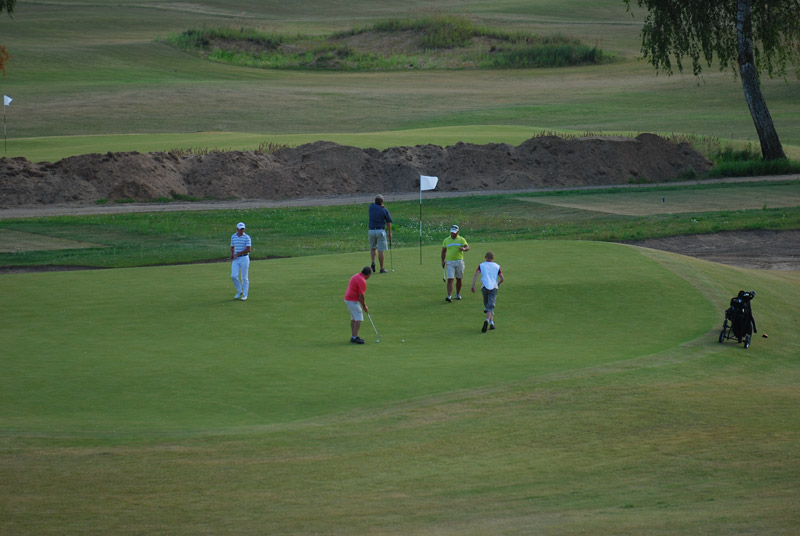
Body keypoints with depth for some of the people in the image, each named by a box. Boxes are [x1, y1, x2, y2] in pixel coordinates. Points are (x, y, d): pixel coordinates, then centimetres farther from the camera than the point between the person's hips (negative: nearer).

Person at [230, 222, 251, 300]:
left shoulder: (247, 237, -7)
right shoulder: (233, 237, 8)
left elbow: (248, 250, -14)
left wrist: (238, 253, -15)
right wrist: (232, 256, 3)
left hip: (244, 258, -4)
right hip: (236, 259, 4)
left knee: (244, 277, 0)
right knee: (234, 276, -5)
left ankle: (245, 295, 9)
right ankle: (239, 291, 16)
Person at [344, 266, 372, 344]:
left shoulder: (356, 276, 11)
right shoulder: (362, 281, -20)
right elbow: (361, 295, -18)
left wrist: (364, 304, 17)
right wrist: (364, 307, -6)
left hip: (348, 299, 10)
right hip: (353, 301, -10)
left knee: (353, 318, 17)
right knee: (359, 319, -11)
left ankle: (353, 337, 21)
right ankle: (355, 337, -15)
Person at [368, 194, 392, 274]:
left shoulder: (371, 207, 2)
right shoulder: (385, 211, -5)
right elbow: (388, 223, -1)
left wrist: (382, 206, 6)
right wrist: (389, 233, 11)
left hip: (371, 231, 3)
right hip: (381, 231, -3)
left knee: (373, 248, 22)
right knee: (381, 251, 0)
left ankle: (373, 262, 0)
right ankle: (382, 269, 5)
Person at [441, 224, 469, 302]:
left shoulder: (461, 239, 2)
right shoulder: (446, 240, 6)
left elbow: (467, 247, -10)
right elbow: (443, 251, 13)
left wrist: (464, 248, -33)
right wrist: (443, 261, 6)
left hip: (459, 261, 0)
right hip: (449, 262, 0)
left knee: (459, 279, 11)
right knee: (450, 280, -11)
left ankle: (458, 294, 28)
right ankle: (449, 296, -17)